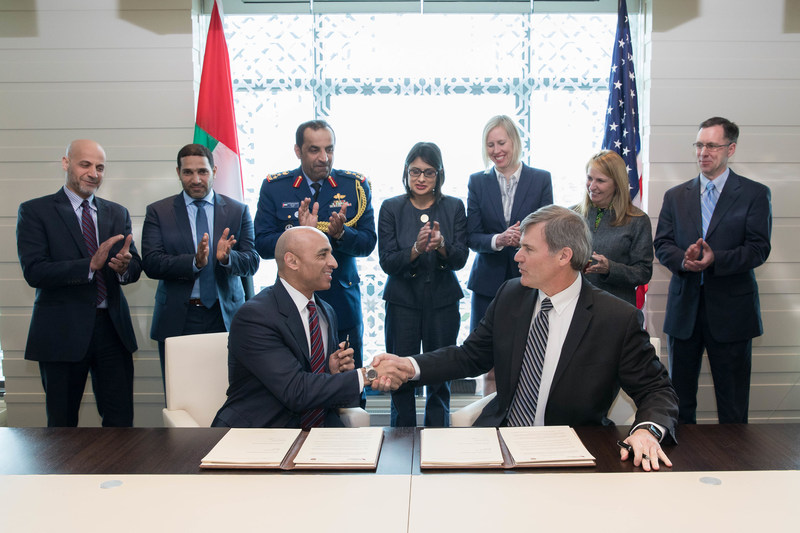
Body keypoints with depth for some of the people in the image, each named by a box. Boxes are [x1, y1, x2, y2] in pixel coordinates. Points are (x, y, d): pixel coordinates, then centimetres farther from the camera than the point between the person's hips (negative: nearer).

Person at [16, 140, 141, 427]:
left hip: (112, 328, 3)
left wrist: (124, 266, -18)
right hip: (62, 332, -3)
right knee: (62, 425, 11)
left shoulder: (118, 213, 14)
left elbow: (135, 267, 6)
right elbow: (34, 272, -11)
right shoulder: (35, 211, 0)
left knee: (121, 422, 4)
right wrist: (91, 265, -22)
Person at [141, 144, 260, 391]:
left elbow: (252, 262, 1)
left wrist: (227, 257, -21)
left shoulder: (238, 211, 8)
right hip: (177, 320, 0)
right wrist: (194, 262, -22)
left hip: (225, 318, 0)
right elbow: (151, 263, -6)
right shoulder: (158, 212, 6)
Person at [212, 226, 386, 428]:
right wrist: (362, 377, -21)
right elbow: (295, 391, -23)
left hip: (319, 426, 5)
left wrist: (334, 371, -5)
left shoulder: (327, 312, 10)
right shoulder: (254, 316, -16)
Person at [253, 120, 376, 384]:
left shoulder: (356, 185, 3)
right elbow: (262, 245, -4)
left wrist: (341, 234, -21)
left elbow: (368, 243, -1)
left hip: (343, 303, 1)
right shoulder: (274, 187, 2)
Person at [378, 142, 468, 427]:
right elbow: (387, 262, -6)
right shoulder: (391, 208, 0)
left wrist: (441, 245, -23)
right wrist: (416, 249, -23)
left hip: (443, 301, 1)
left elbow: (460, 259, -3)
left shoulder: (454, 207, 3)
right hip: (403, 300, -1)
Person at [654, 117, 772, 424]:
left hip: (731, 310, -3)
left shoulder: (754, 194, 1)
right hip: (684, 308, 3)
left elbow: (758, 249, -7)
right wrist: (684, 260, -18)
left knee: (732, 403, 5)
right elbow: (662, 245, 3)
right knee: (679, 397, 13)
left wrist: (715, 260, -23)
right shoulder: (675, 196, 11)